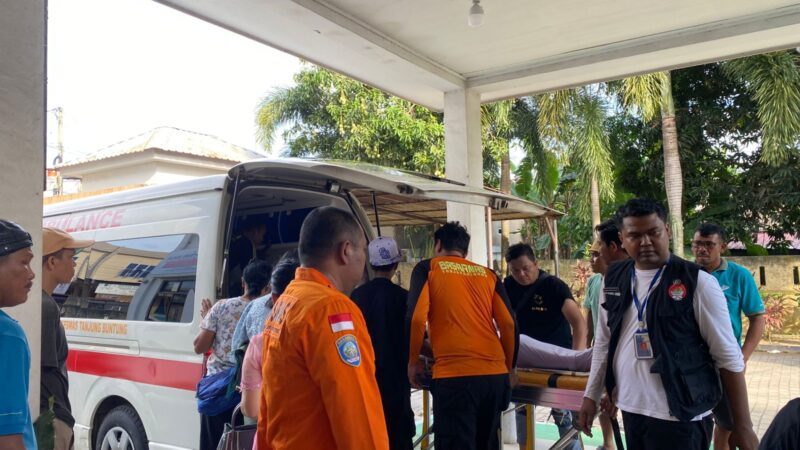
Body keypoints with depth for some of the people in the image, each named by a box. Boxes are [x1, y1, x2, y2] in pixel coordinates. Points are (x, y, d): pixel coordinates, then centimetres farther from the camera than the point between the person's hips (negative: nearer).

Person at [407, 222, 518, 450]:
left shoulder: (427, 268, 8)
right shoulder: (488, 274, 17)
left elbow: (416, 317, -6)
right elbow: (510, 324, 9)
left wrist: (413, 361, 6)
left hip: (454, 374, -5)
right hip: (495, 373, 5)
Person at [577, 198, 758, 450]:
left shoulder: (697, 282, -11)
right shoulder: (613, 279, 3)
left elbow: (729, 357, -8)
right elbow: (603, 342, 12)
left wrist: (743, 426, -6)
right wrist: (591, 395, 10)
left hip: (680, 417, -5)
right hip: (631, 409, 5)